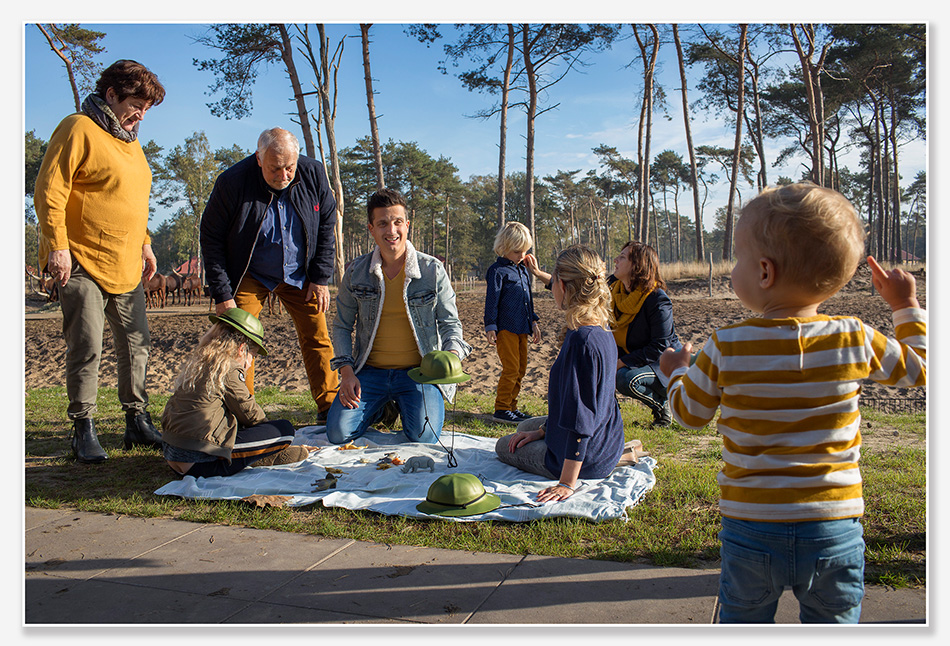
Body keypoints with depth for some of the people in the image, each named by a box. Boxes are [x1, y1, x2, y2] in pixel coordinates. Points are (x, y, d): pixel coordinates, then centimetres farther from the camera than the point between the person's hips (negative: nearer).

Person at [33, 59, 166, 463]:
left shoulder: (128, 139, 18)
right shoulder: (78, 129, -8)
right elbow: (49, 192, -13)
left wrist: (144, 244, 19)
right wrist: (57, 246, -18)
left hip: (126, 267, 8)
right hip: (81, 264, -8)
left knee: (136, 345, 8)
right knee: (86, 349, -4)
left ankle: (137, 422, 18)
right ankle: (83, 430, 8)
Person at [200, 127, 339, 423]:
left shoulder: (313, 173, -14)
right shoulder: (232, 182, -22)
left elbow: (326, 225, 0)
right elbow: (211, 239, -12)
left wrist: (320, 278, -4)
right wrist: (222, 295, -16)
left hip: (299, 274, 2)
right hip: (249, 275, -2)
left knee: (317, 337, -1)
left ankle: (330, 406, 11)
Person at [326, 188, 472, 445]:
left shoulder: (432, 269, -4)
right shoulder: (356, 271, 1)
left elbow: (450, 323, 1)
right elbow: (342, 326, 9)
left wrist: (453, 354, -22)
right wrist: (347, 371, -4)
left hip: (419, 371, -2)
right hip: (370, 371, 2)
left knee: (424, 436, -23)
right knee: (338, 433, -15)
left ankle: (403, 405, 14)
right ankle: (380, 409, 18)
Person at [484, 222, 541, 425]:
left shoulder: (523, 269, 17)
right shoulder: (498, 270, -8)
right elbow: (491, 301, -10)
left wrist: (533, 322, 21)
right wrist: (490, 327, -14)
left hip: (521, 328, 8)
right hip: (505, 328, -8)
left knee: (521, 368, 10)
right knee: (511, 368, -9)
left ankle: (511, 406, 20)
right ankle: (501, 410, 0)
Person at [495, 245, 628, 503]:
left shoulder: (581, 341, -31)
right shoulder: (602, 331, -1)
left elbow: (580, 417, -31)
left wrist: (567, 483, -27)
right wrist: (543, 430, 13)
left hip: (586, 460, -10)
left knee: (504, 446, 15)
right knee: (526, 426, 33)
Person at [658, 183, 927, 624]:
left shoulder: (726, 348, -14)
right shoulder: (855, 340, -10)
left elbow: (688, 413, 0)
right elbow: (919, 368, 10)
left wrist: (674, 373, 20)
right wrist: (906, 305, 24)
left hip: (751, 531, -1)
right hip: (834, 533, 2)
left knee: (742, 622, 19)